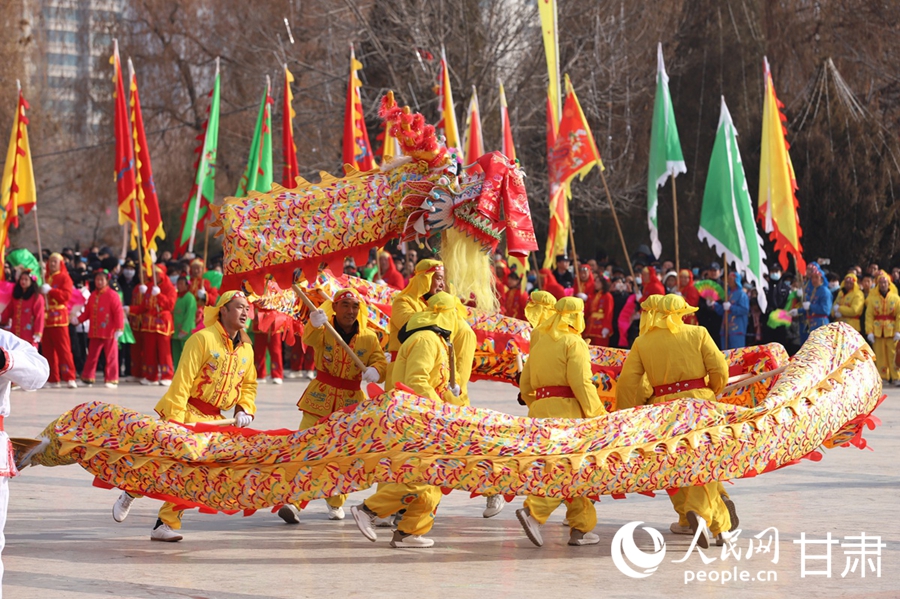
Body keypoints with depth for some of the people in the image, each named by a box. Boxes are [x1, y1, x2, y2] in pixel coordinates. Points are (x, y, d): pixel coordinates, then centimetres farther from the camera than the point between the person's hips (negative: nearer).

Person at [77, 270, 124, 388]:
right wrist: (78, 319, 1)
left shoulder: (112, 295, -9)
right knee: (92, 356, 12)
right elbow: (87, 312, 15)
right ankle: (87, 378, 20)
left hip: (109, 333, -5)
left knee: (111, 356, 1)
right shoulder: (93, 296, 10)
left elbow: (119, 312, -13)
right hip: (95, 333, 5)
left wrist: (119, 328, -18)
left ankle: (112, 380, 7)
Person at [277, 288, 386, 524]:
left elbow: (381, 363, -3)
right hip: (319, 399, -2)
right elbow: (310, 339, -28)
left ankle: (336, 502, 29)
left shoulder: (369, 338, 1)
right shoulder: (324, 330, -6)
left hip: (351, 403, 2)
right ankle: (293, 502, -15)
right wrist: (315, 323, -52)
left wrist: (375, 371, -29)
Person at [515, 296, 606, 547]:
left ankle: (580, 528, 13)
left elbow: (524, 384, 18)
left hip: (540, 411, 8)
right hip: (567, 410, -8)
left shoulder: (540, 343, 19)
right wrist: (597, 415, -10)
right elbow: (581, 383, -14)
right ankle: (533, 512, -24)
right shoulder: (574, 342, -3)